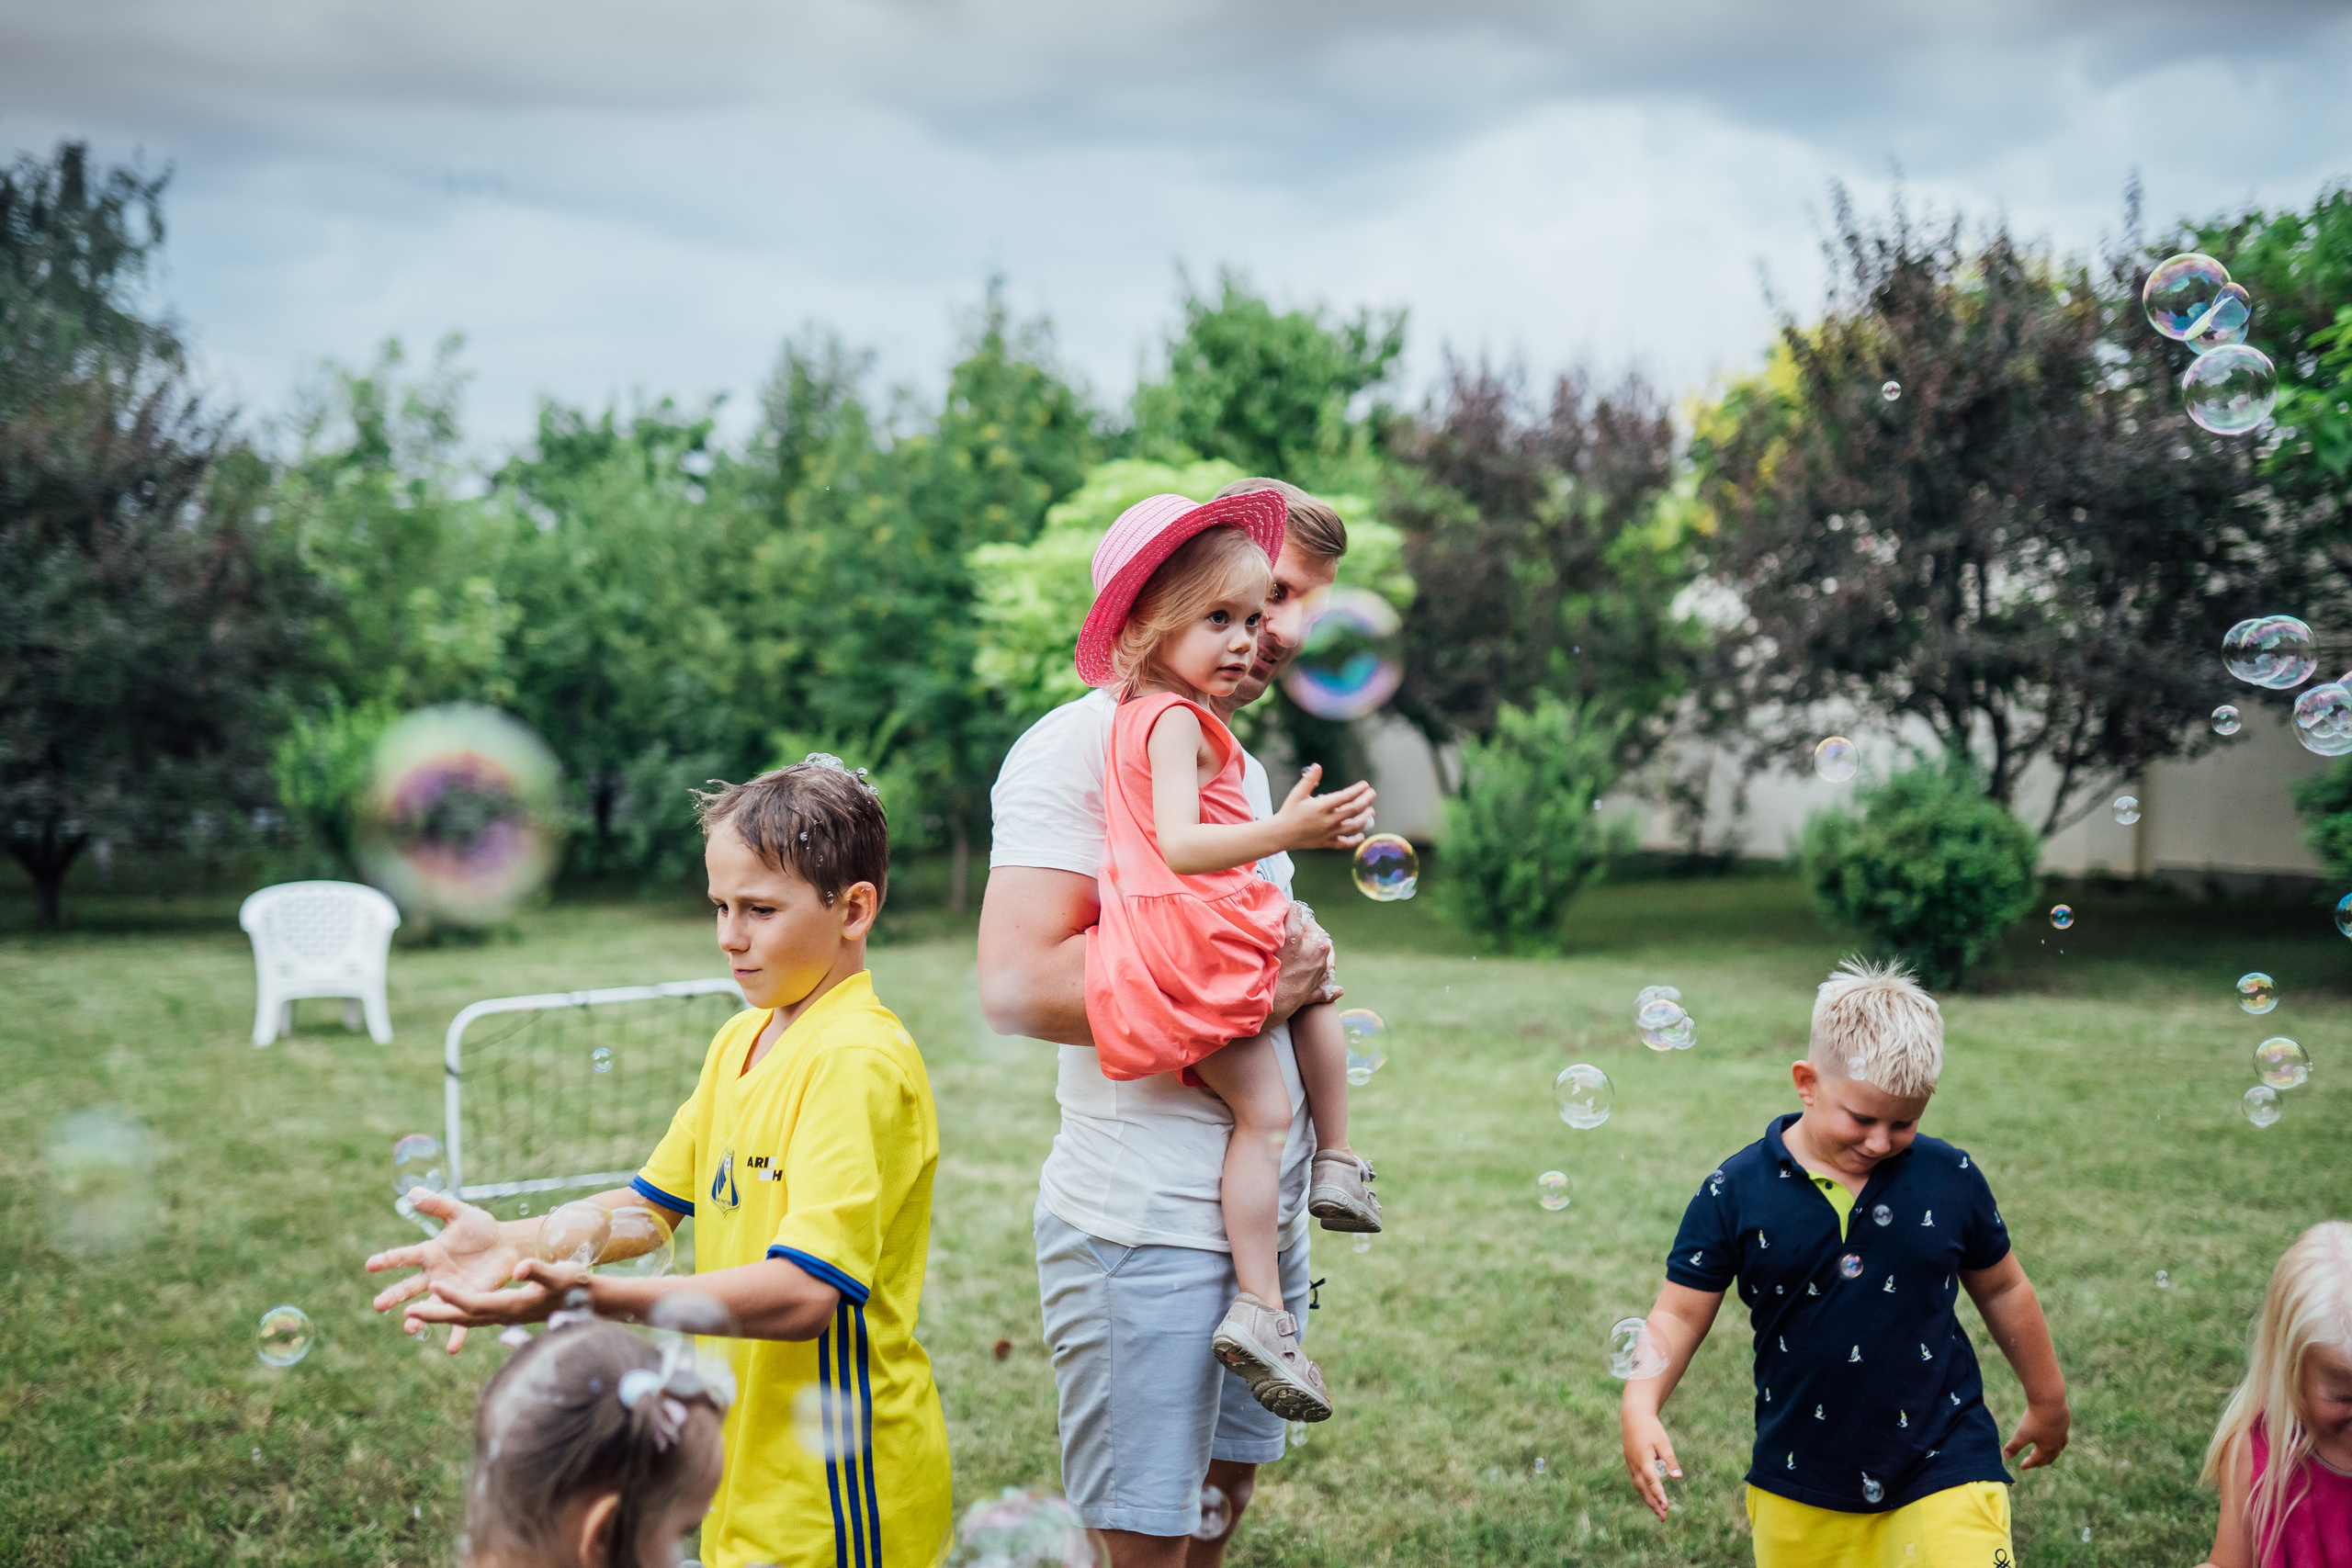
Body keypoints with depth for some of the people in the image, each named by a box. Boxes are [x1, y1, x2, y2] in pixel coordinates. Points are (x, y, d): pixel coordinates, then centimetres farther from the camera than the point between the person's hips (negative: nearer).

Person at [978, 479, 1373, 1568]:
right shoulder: (1080, 747, -12)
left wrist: (1303, 964, 7)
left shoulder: (1242, 768, 17)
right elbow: (1017, 986, -23)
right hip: (1144, 1226, -8)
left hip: (1266, 1215, 8)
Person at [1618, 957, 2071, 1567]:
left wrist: (2048, 1400, 22)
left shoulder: (1951, 1178, -4)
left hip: (1943, 1473, 0)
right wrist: (1640, 1408, -21)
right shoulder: (1736, 1192, -9)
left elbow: (2003, 1290, 11)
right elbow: (1679, 1315, -5)